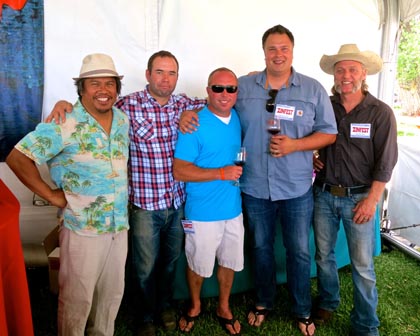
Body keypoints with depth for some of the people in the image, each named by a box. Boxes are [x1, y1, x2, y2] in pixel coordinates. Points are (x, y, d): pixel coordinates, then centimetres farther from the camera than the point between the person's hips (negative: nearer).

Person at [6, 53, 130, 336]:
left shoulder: (124, 119, 3)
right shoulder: (65, 124, -16)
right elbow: (18, 158, -17)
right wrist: (52, 196, -16)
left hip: (120, 225, 6)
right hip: (82, 228, -6)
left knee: (113, 293, 21)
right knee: (77, 299, 11)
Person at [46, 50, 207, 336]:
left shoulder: (184, 104, 1)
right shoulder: (128, 105, -11)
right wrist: (64, 104, -18)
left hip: (178, 202, 4)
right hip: (145, 204, -3)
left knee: (171, 261, 22)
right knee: (146, 267, 12)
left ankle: (166, 306, 48)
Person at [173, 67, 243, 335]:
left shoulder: (239, 118, 2)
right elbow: (180, 171, -19)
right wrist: (222, 173, -24)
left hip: (234, 209, 5)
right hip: (202, 213, -5)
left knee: (229, 262, 19)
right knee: (199, 265, 14)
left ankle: (224, 308, 42)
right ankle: (195, 306, 42)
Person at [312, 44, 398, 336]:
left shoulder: (380, 112, -5)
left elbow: (385, 161, -8)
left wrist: (371, 199, -12)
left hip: (359, 197, -3)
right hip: (324, 193, 3)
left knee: (363, 266, 2)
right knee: (323, 254, 15)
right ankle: (328, 302, 38)